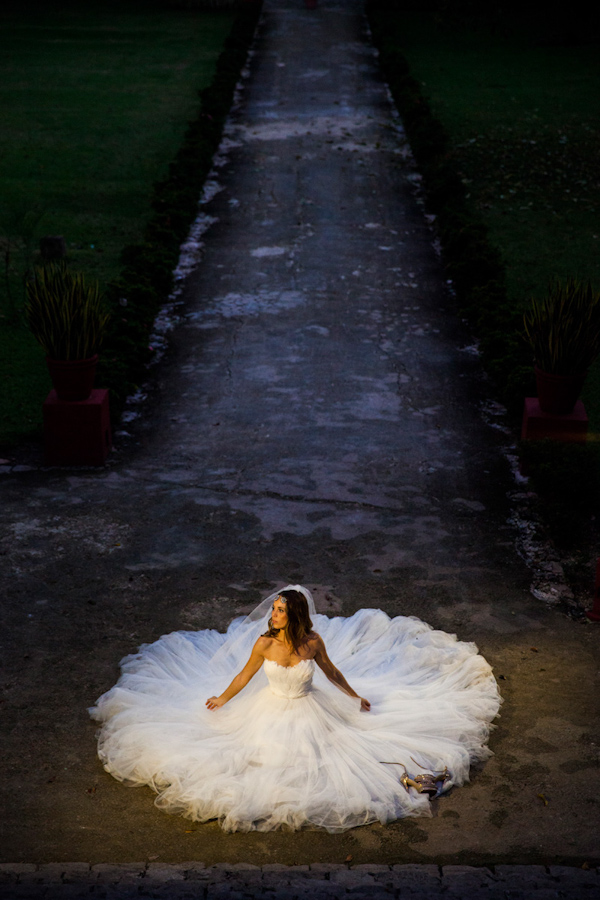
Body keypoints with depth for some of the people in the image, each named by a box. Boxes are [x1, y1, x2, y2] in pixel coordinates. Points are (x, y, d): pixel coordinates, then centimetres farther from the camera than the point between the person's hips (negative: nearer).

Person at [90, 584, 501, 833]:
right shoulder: (263, 642, -20)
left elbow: (331, 671, -1)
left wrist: (356, 697, 9)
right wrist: (221, 700, 9)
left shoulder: (314, 641, -21)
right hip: (272, 712, 1)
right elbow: (244, 674, -1)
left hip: (311, 713, -1)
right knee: (268, 763, 2)